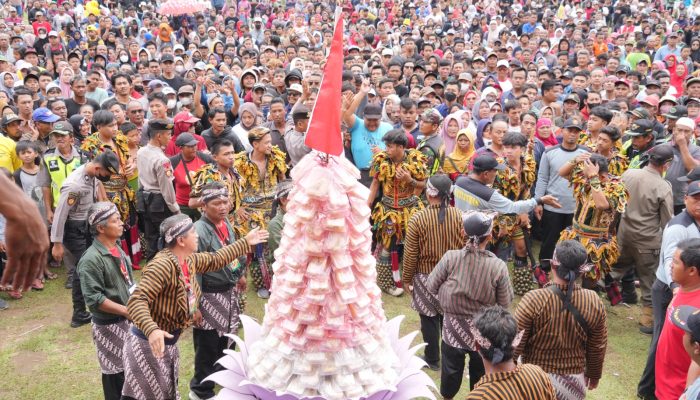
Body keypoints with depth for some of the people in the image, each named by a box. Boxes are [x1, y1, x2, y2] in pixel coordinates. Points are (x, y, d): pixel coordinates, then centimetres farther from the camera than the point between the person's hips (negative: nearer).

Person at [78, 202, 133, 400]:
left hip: (127, 320, 7)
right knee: (116, 373, 8)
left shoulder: (117, 249, 2)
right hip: (109, 325, -7)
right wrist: (127, 310, -21)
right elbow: (94, 299, -23)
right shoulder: (91, 259, -22)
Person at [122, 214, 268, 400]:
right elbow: (136, 301, -35)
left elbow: (215, 260, 19)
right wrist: (152, 330, -50)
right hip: (149, 344, -9)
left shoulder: (190, 260, 0)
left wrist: (245, 242, 22)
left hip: (169, 343, 9)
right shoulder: (162, 265, -28)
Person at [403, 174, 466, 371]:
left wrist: (407, 279, 2)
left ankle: (432, 359, 25)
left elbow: (410, 254, -12)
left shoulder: (418, 219, -19)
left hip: (426, 277, -3)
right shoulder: (458, 216, -11)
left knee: (429, 319, 12)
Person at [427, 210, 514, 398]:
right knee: (480, 371, 23)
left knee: (451, 368, 23)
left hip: (454, 328, 1)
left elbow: (432, 287, -11)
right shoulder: (498, 266, -22)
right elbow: (505, 302, -10)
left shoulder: (451, 257, -22)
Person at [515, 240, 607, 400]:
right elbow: (597, 347, 0)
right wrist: (594, 374, 19)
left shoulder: (533, 300, -24)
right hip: (574, 381, 3)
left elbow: (516, 344, -16)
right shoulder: (594, 302, -13)